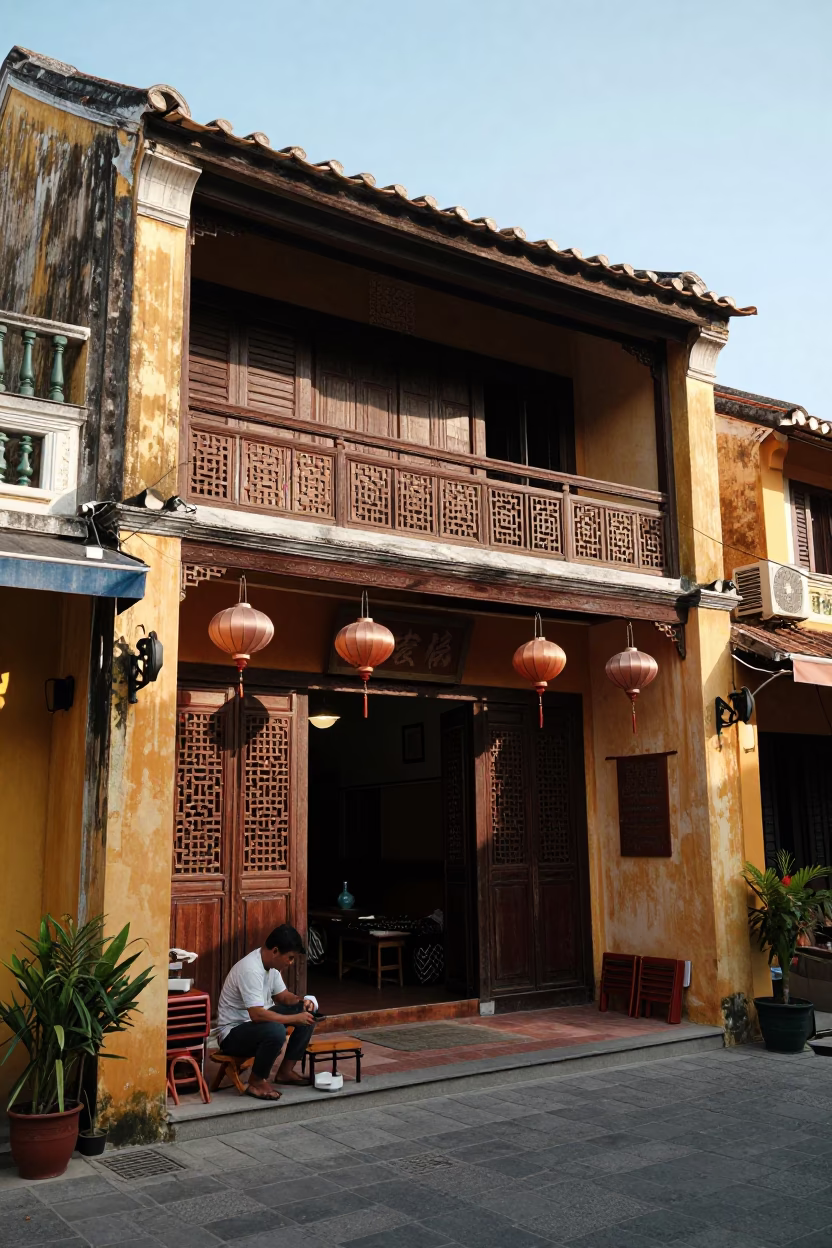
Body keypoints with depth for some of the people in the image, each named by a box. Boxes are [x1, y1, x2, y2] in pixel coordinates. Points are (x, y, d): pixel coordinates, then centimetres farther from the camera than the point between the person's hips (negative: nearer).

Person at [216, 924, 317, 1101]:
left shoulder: (271, 964, 0)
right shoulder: (250, 969, -29)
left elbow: (282, 996, 12)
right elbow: (257, 1014, -35)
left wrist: (301, 1000, -9)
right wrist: (294, 1018, -28)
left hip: (256, 1021, 10)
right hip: (233, 1033, -10)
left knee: (307, 1011, -1)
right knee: (275, 1030, -37)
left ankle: (286, 1071, 7)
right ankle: (256, 1082, -12)